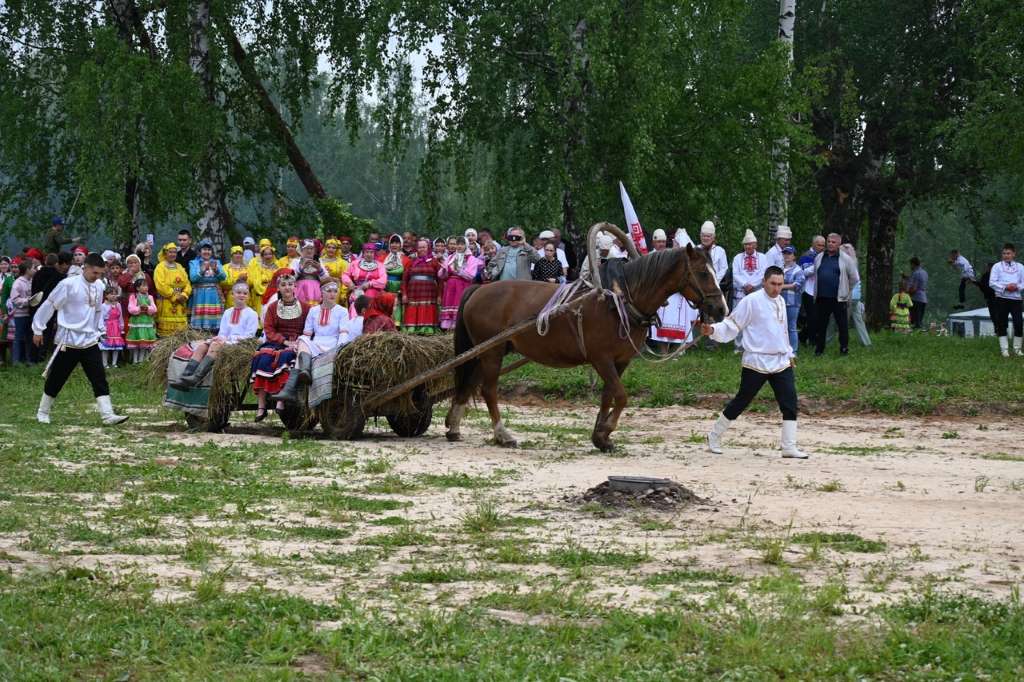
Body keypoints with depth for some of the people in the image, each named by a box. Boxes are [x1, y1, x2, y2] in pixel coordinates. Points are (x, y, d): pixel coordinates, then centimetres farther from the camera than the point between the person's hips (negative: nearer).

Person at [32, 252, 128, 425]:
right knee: (56, 379, 6)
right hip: (69, 341, -5)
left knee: (99, 378, -6)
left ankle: (107, 415, -10)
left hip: (90, 341, 5)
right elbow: (49, 305, -7)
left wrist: (99, 330, 18)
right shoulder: (68, 284, -13)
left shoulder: (99, 287, 6)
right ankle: (42, 412, 22)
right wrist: (38, 329, -3)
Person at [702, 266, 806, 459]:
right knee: (741, 401, 2)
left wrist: (789, 353, 26)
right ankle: (714, 436, 18)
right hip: (757, 362, -6)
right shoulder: (751, 301, -10)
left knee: (790, 403, -3)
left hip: (781, 363, 6)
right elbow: (732, 325, -11)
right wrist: (713, 330, -27)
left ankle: (789, 447, 0)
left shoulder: (780, 302, 13)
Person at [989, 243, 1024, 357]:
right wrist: (1005, 287, -16)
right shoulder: (997, 266, 3)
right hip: (1002, 299, -1)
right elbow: (992, 283, -4)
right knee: (1001, 325, 1)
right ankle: (1004, 349, 9)